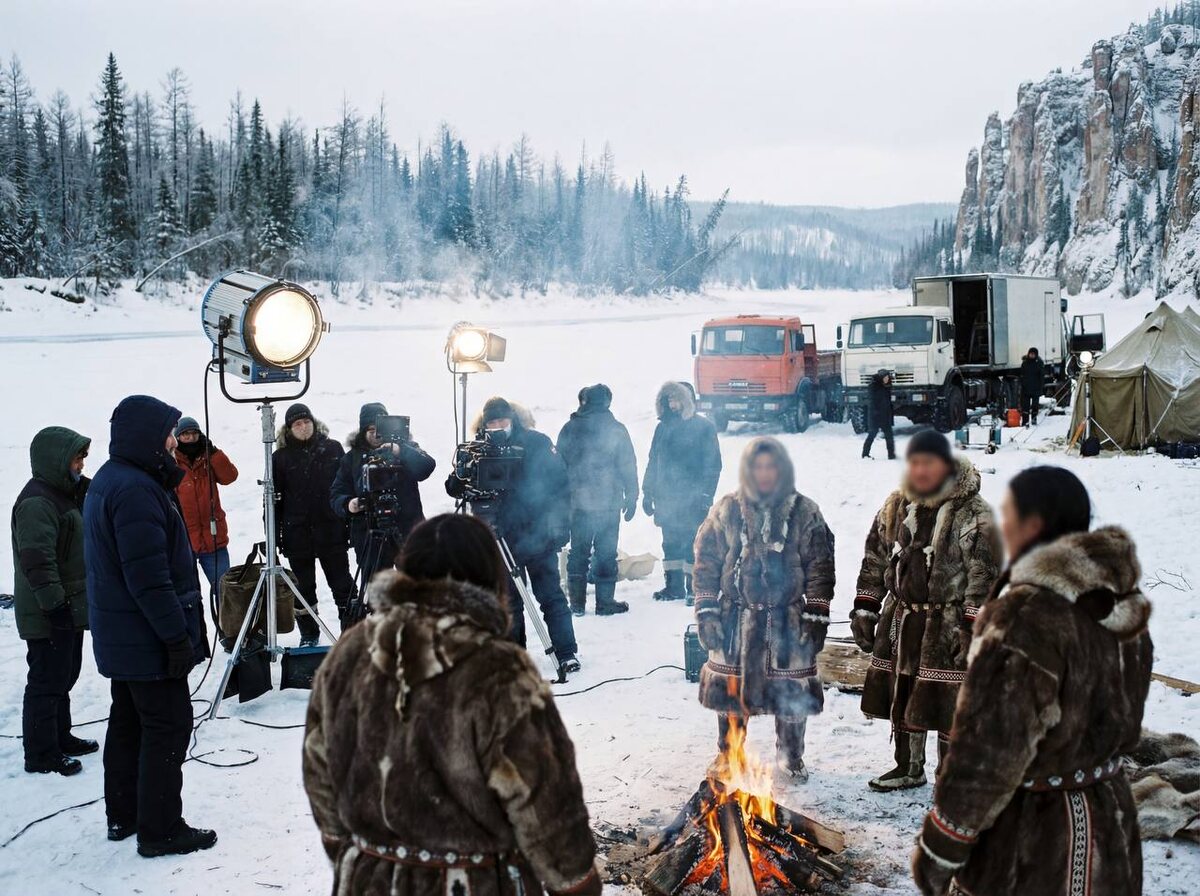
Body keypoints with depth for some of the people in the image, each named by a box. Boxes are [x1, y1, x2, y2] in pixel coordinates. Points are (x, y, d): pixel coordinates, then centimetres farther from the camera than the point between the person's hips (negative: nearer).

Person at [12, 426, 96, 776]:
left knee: (64, 675, 20)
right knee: (47, 681, -3)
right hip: (49, 615, -11)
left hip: (69, 608, 11)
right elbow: (37, 560, -25)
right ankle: (41, 754, 5)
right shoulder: (36, 502, -19)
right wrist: (55, 604, -24)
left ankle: (60, 737, 32)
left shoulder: (63, 495, 14)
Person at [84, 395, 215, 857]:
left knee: (129, 722, 18)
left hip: (121, 636, 11)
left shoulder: (107, 481, 11)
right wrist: (178, 635, -22)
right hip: (147, 637, -11)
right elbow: (149, 576, -25)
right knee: (168, 726, -3)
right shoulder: (135, 490, -23)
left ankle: (124, 815, 29)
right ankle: (160, 829, 4)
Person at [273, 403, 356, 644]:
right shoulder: (281, 457, 2)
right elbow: (274, 497, 3)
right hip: (297, 533, 0)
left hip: (331, 530, 0)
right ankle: (309, 635, 20)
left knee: (342, 583, 5)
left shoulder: (332, 448, 3)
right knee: (303, 587, 8)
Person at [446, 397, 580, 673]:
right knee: (509, 601, 9)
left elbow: (560, 485, 0)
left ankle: (567, 653, 3)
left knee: (551, 596, 0)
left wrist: (558, 525, -8)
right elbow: (454, 489, -2)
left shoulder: (537, 443, -3)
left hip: (538, 536, -2)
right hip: (503, 539, 2)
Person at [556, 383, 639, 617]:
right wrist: (631, 498, 4)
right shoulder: (616, 429, -4)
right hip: (609, 502, -2)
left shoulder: (570, 428, 3)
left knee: (578, 552, 10)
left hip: (578, 502, 2)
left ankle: (577, 602, 10)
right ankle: (605, 602, 6)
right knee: (606, 552, 4)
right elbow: (628, 466, -3)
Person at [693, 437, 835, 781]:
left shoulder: (805, 512, 1)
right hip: (736, 620, 1)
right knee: (730, 688, 7)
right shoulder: (727, 511, 2)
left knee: (792, 692, 5)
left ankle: (791, 755, 27)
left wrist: (816, 618, -4)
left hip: (788, 621, 0)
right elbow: (706, 562, 4)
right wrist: (707, 612, -2)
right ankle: (728, 755, 27)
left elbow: (820, 568, 1)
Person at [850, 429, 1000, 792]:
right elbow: (875, 560, 13)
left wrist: (971, 626, -19)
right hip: (900, 620, 6)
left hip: (948, 624, -6)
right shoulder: (896, 506, 6)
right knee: (902, 698, 15)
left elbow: (984, 575, -15)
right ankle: (909, 768, 32)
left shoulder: (973, 514, -12)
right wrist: (865, 609, 10)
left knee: (948, 703, -4)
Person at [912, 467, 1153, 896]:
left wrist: (939, 846, -16)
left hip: (1035, 844, -8)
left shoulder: (1026, 613, -24)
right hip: (1111, 826, 8)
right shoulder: (1119, 604, 3)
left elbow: (990, 746, -24)